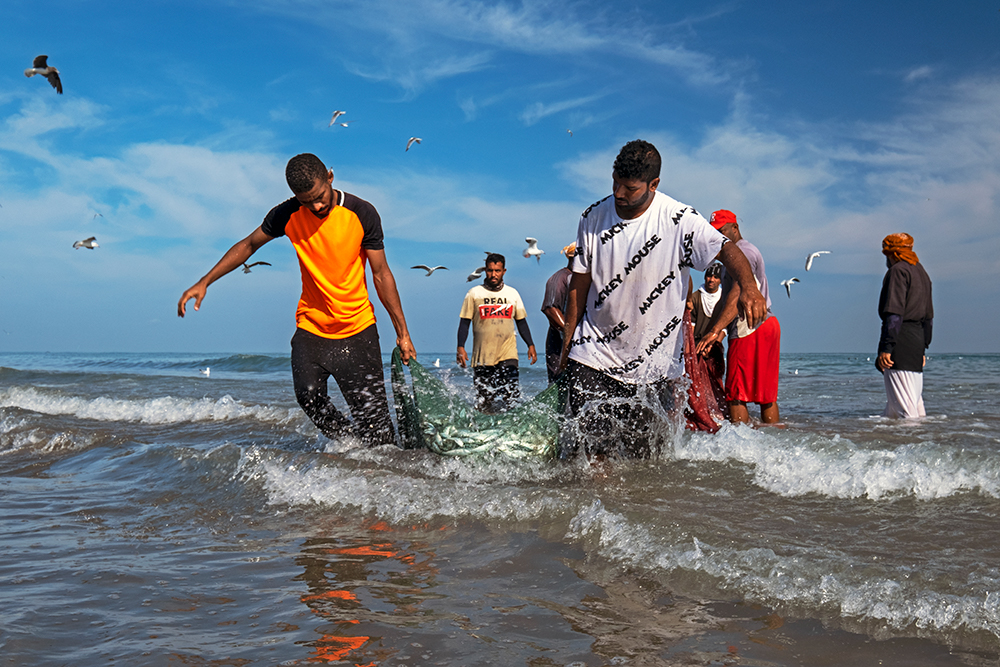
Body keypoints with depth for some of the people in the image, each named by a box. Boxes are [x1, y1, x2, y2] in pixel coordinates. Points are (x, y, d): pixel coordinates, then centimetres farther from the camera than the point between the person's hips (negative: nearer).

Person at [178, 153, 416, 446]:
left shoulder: (362, 214, -8)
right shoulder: (288, 214, -5)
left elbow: (381, 273, -2)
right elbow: (247, 246, 11)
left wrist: (402, 332, -1)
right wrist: (204, 282, 3)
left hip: (358, 329, -1)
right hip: (311, 328, 1)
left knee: (374, 418, -7)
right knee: (308, 395, -24)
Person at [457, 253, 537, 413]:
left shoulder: (512, 293, 11)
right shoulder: (474, 294, 5)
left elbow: (521, 322, 16)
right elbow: (464, 323, 3)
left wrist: (530, 345, 6)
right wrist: (460, 347, -9)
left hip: (508, 354, 1)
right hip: (482, 357, -1)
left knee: (512, 396, -15)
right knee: (484, 403, 2)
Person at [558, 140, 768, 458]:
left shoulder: (679, 220, -11)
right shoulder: (593, 218, -1)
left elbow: (727, 250, -18)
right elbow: (579, 285, 6)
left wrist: (748, 286, -39)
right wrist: (567, 342, 9)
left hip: (654, 363, -1)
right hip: (593, 356, 2)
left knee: (641, 456, 5)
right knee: (586, 446, -6)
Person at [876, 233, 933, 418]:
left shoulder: (898, 271, -7)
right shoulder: (921, 272, 22)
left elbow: (894, 313, -17)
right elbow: (928, 317, 23)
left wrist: (886, 347, -20)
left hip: (900, 340, -9)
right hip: (917, 338, 9)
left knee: (903, 405, -10)